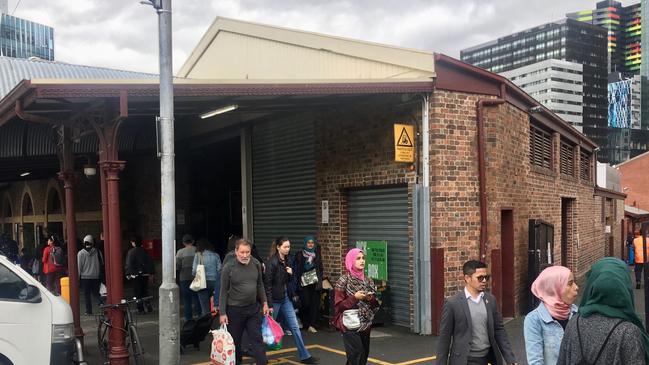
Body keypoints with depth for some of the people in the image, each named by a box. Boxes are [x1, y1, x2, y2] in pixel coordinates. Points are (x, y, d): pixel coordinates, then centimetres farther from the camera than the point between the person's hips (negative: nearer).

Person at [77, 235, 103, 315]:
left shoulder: (80, 253, -8)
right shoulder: (97, 252, -1)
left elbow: (79, 267, -7)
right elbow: (101, 263, 7)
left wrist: (78, 277, 2)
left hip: (85, 277, -2)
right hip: (95, 277, 2)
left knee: (87, 295, 6)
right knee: (96, 293, 14)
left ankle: (89, 311, 7)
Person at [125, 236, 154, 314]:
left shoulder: (131, 252, -11)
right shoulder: (144, 251, 6)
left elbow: (129, 264, -15)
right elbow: (150, 262, 10)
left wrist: (128, 274, -7)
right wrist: (151, 273, 17)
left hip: (136, 275, -5)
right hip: (145, 274, 5)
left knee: (137, 293, 3)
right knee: (145, 291, 15)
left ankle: (140, 309, 3)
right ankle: (148, 307, 14)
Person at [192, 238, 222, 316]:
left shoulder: (198, 255, -4)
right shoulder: (215, 255, 3)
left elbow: (194, 270, -7)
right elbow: (219, 269, 0)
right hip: (214, 282, 3)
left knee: (205, 308, 1)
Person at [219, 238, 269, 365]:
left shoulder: (256, 264, -1)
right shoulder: (228, 267, -12)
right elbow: (224, 291, -8)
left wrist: (264, 303, 10)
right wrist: (222, 313, -9)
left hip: (253, 308, 3)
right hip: (234, 310, -3)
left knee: (257, 339, 3)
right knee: (235, 341, 11)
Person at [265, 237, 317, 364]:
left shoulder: (287, 260, 6)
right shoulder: (272, 262, -15)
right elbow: (267, 283, -17)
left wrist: (291, 274, -5)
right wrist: (269, 304, -19)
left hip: (286, 297, 6)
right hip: (275, 298, -6)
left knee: (295, 327, 5)